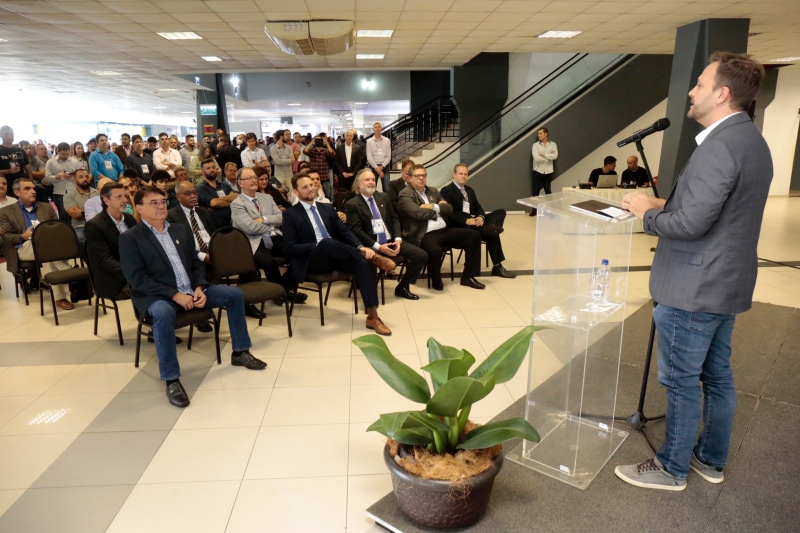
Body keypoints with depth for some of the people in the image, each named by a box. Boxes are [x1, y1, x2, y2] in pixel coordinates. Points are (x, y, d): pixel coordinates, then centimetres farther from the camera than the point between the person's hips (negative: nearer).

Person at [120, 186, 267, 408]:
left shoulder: (179, 230, 13)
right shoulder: (130, 238, -6)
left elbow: (196, 263, 14)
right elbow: (137, 279, -15)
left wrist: (199, 287, -7)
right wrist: (175, 295, -23)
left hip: (191, 290, 6)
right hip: (157, 296, -6)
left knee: (235, 294, -5)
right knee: (163, 313, -40)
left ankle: (240, 352, 9)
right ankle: (171, 380, -29)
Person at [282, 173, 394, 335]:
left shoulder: (327, 208, 17)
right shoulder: (290, 214, 2)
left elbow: (344, 232, 9)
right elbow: (291, 248, -6)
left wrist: (361, 247, -11)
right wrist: (318, 245, -19)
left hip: (336, 255, 5)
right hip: (312, 260, -4)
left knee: (362, 262, -26)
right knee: (326, 242, -38)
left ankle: (372, 316, -28)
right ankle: (373, 257, -22)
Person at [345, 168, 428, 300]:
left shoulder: (383, 197, 15)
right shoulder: (351, 204, -2)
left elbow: (394, 219, 15)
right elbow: (356, 231, -10)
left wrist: (398, 239, -4)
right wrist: (378, 246, -18)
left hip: (391, 241, 6)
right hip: (371, 245, -6)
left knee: (422, 255, -8)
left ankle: (402, 287, 11)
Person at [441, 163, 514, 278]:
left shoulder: (470, 190, 25)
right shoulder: (446, 190, -2)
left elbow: (478, 208, 16)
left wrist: (481, 217, -10)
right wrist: (466, 220, -25)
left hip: (474, 220, 8)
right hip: (460, 225, -8)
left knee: (501, 212, -16)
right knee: (492, 234, -29)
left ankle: (490, 227, -42)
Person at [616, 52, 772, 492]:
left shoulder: (719, 146, -22)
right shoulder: (751, 140, 11)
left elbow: (690, 222, -27)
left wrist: (648, 213, -9)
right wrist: (664, 205, 8)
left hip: (694, 289, -10)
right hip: (726, 282, 10)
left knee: (680, 381, 4)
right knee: (717, 375, 19)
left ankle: (671, 468, 21)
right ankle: (711, 459, 35)